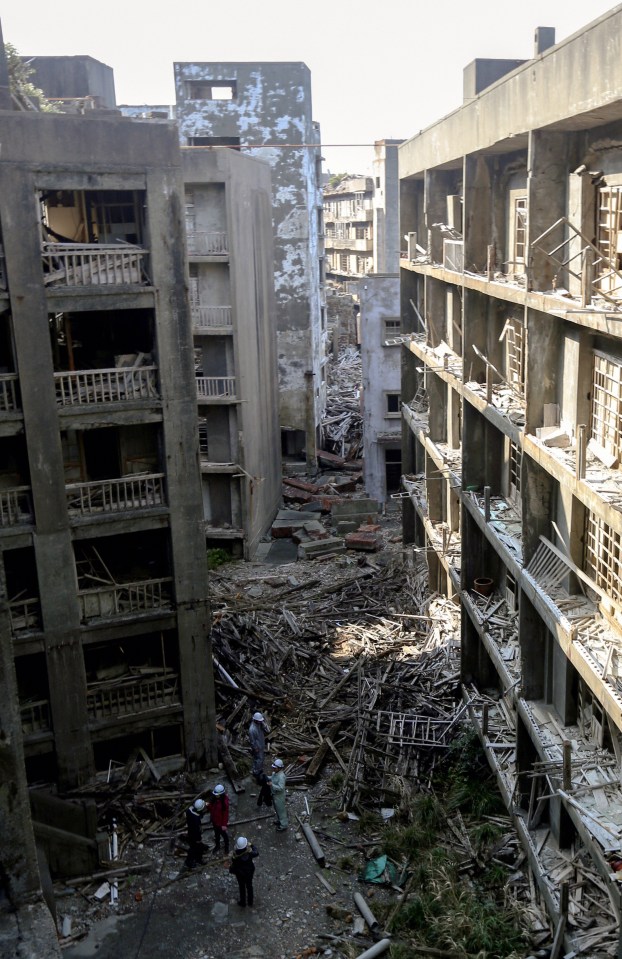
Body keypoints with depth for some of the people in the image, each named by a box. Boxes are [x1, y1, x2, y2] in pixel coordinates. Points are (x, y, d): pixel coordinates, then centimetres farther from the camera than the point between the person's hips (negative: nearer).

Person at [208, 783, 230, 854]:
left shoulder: (224, 802, -31)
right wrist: (208, 806, -23)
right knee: (216, 834, 27)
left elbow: (226, 813, -22)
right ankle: (217, 845, 51)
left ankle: (226, 847, 43)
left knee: (224, 834, 19)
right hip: (214, 820, 5)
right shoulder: (214, 798, -13)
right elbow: (211, 808, 1)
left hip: (221, 822, -5)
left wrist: (224, 824, -16)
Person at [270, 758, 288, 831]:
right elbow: (272, 778, 14)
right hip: (274, 794, 9)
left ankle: (284, 825, 26)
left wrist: (272, 785, -37)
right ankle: (279, 820, 47)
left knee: (281, 810, 9)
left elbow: (281, 788, -34)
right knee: (277, 809, 27)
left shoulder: (281, 776, -34)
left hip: (279, 796, -9)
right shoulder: (274, 772, -6)